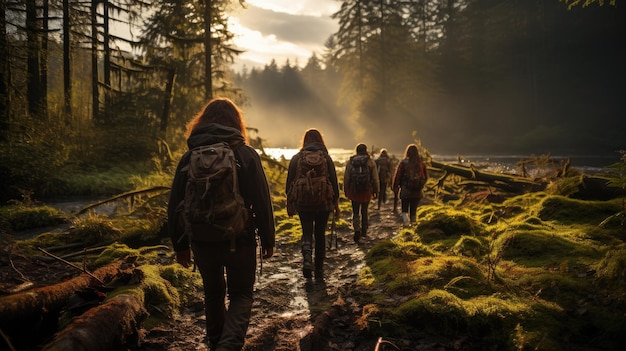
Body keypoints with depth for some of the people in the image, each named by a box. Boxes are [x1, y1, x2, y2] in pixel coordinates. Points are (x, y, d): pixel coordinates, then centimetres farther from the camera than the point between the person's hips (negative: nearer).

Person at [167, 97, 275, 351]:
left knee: (213, 293, 22)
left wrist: (180, 245, 12)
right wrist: (268, 240, 0)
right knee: (241, 294, 11)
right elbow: (262, 201, -9)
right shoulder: (246, 154, -6)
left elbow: (175, 205, 4)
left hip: (202, 240, 3)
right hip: (239, 239, -2)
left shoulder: (189, 157, 2)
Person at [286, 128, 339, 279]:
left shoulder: (296, 158, 2)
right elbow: (334, 181, 0)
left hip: (303, 203, 0)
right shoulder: (326, 158, 1)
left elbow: (289, 182, 3)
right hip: (323, 202, 0)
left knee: (307, 233, 9)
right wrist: (336, 202, 7)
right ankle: (319, 270, 18)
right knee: (320, 234, 11)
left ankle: (307, 259, -18)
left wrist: (290, 203, 11)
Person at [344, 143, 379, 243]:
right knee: (364, 211, 18)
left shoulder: (350, 162, 1)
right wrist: (376, 191, 7)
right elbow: (375, 179, -1)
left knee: (356, 212, 7)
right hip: (366, 191, 1)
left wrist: (346, 191, 11)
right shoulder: (371, 162, -1)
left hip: (354, 191, 0)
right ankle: (364, 231, 26)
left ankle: (357, 230, -13)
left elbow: (346, 178, 2)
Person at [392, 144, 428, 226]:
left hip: (405, 191, -2)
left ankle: (406, 219, -15)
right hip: (417, 192, 2)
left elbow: (397, 176, -7)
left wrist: (395, 188, 4)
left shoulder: (403, 163, -9)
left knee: (404, 209, 11)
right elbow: (426, 177, 9)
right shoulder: (421, 163, -1)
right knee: (413, 210, 14)